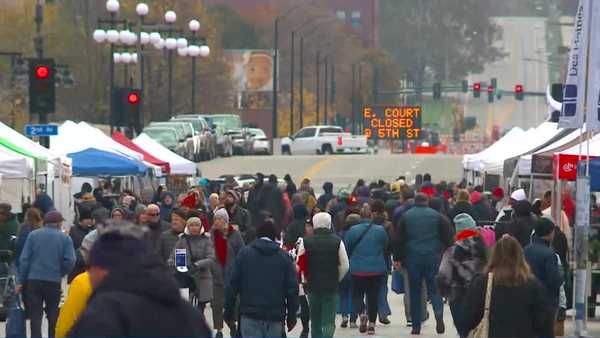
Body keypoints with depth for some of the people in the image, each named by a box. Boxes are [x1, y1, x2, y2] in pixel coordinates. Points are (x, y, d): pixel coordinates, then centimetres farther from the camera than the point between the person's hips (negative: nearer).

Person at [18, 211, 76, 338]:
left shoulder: (33, 235, 1)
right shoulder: (65, 238, -1)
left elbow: (24, 259, -3)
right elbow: (70, 261, -9)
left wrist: (21, 281, 1)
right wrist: (61, 273, 10)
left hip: (34, 280, 0)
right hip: (54, 281, 0)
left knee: (35, 315, 1)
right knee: (53, 315, 16)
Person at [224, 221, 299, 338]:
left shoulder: (244, 253, 2)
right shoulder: (284, 257, 4)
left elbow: (233, 284, 1)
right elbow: (292, 288, 3)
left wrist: (228, 310, 8)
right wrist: (291, 315, 12)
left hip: (250, 315, -1)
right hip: (275, 315, 1)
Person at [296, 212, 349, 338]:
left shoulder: (306, 242, -2)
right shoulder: (337, 241, -4)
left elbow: (299, 265, -2)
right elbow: (345, 266, -5)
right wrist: (337, 279, 10)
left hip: (313, 285, 2)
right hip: (332, 286, -2)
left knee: (315, 321, 16)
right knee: (329, 322, -2)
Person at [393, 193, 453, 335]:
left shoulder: (406, 217, 5)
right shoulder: (437, 216, 3)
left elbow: (399, 239, 3)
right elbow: (447, 237, 1)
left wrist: (397, 259, 8)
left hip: (413, 258, 0)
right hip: (433, 257, 0)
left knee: (415, 292, 8)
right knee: (434, 289, 4)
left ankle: (416, 326, 7)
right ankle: (439, 315, -23)